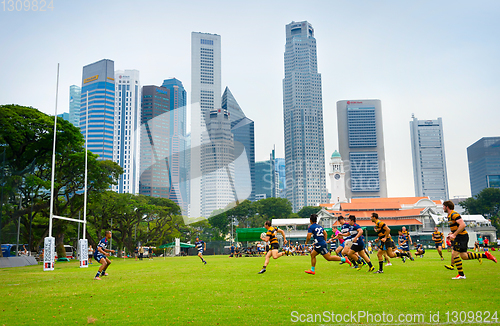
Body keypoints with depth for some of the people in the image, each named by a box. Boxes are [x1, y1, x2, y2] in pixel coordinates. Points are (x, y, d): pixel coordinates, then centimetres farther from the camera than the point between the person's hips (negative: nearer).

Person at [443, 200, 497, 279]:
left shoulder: (454, 214, -15)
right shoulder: (449, 215, 17)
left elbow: (463, 225, -25)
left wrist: (454, 234, -24)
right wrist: (451, 234, 13)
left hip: (461, 236, -10)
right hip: (459, 237, 10)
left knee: (454, 254, -10)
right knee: (464, 256, 11)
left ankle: (461, 275, -3)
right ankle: (485, 255, 19)